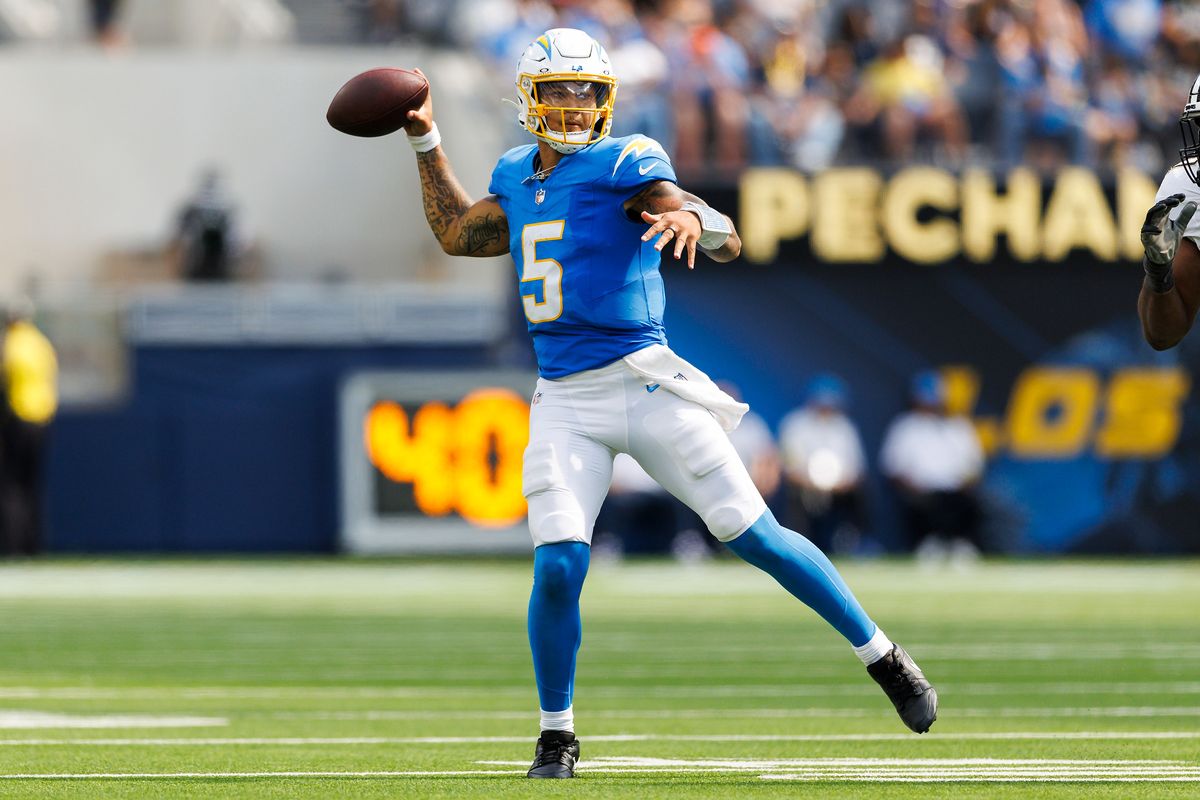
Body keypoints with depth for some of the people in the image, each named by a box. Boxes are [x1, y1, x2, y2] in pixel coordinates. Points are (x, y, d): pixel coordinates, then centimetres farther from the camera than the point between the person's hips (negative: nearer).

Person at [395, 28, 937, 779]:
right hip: (564, 402, 4)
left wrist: (693, 219, -39)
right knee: (557, 567, -10)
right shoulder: (518, 177, 13)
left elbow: (727, 240, -16)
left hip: (643, 381, -4)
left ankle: (884, 657, 8)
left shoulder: (626, 165, -6)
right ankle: (558, 733, 8)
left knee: (754, 534, -4)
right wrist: (426, 140, 30)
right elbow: (457, 233, 33)